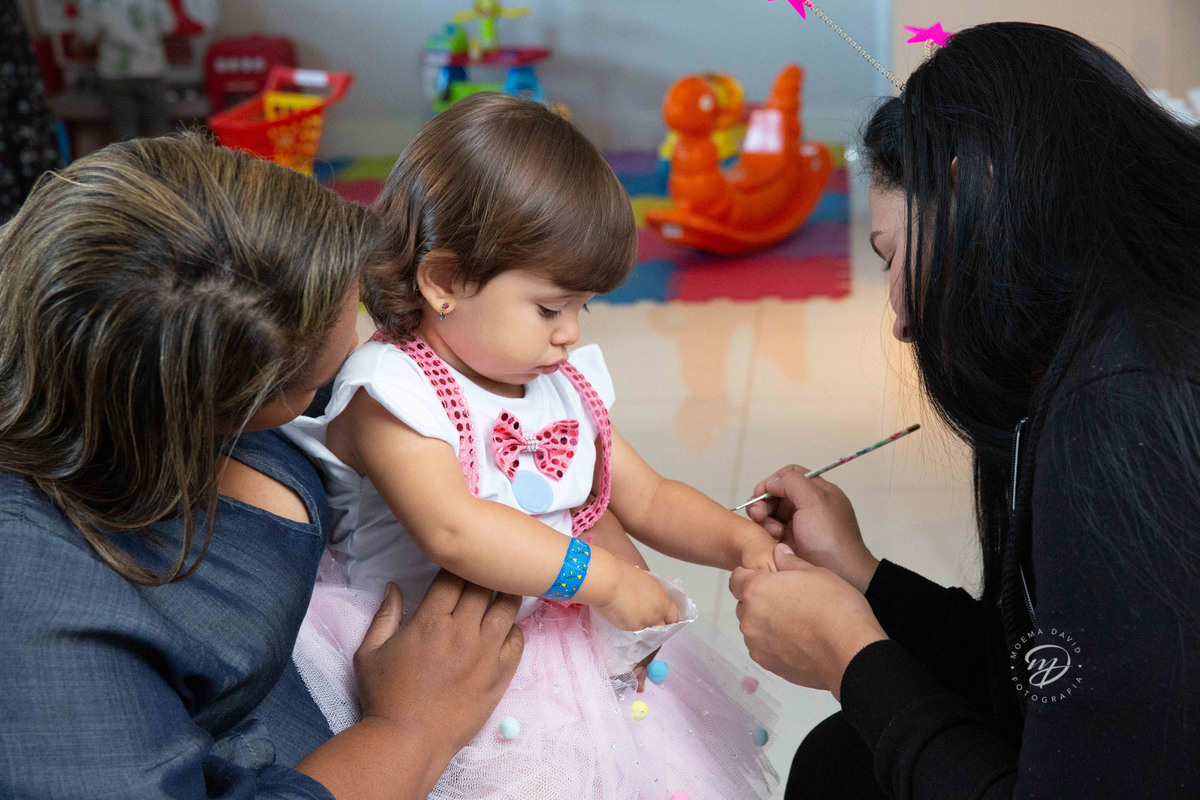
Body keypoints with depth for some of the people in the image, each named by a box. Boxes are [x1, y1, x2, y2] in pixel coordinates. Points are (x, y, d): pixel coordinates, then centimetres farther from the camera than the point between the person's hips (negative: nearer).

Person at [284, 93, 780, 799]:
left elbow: (647, 499, 18)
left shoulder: (564, 385, 10)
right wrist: (603, 578, -25)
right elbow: (453, 530, -28)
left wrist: (739, 541, 1)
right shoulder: (388, 395, -15)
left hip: (571, 639, 7)